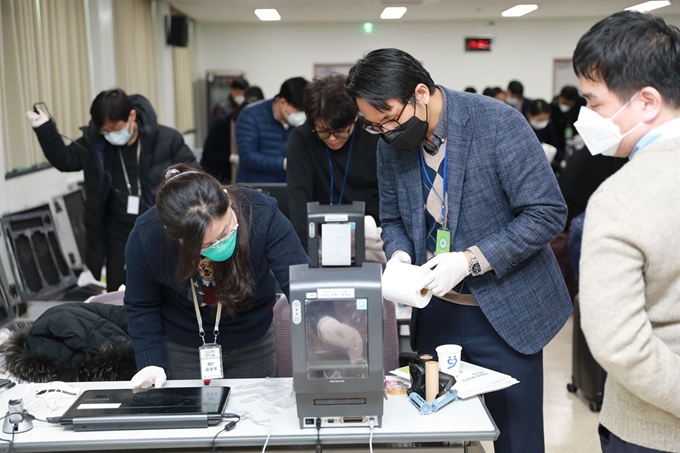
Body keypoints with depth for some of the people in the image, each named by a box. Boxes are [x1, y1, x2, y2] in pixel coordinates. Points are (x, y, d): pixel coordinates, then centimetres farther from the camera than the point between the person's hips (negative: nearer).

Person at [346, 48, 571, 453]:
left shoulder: (499, 123, -17)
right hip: (437, 310, 5)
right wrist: (399, 254, -10)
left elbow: (548, 212, -17)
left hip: (505, 312, -4)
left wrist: (470, 260, -24)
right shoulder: (392, 142, 0)